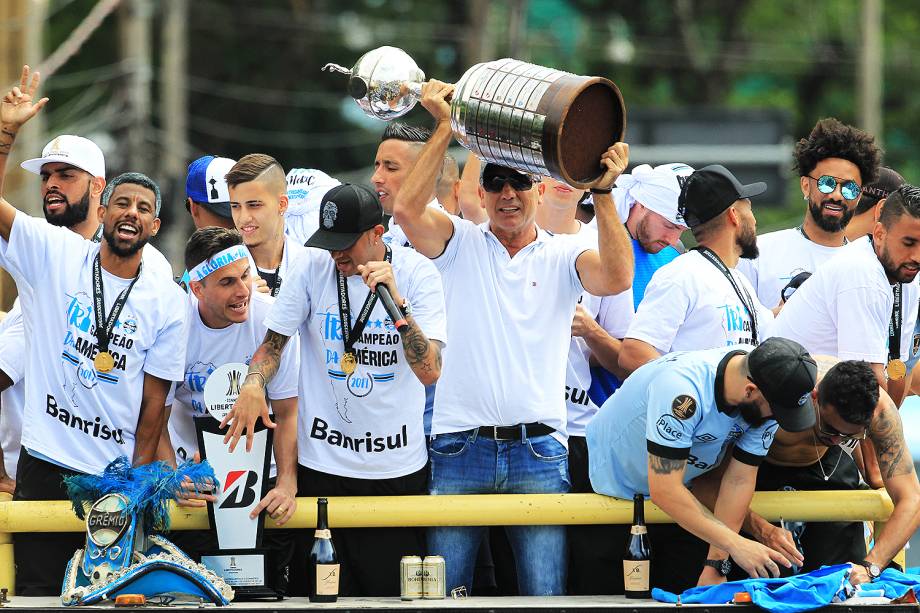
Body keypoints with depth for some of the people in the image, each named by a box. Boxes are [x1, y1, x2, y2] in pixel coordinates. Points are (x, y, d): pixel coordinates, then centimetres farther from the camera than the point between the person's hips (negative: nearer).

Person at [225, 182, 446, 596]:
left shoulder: (418, 274, -6)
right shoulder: (314, 266, -1)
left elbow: (429, 372, -16)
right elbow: (273, 342, 5)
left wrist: (395, 301, -26)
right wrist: (254, 383, -16)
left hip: (397, 465, -1)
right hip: (323, 463, 1)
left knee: (393, 590, 1)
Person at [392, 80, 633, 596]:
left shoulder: (563, 258, 8)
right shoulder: (461, 244, 9)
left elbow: (617, 277, -11)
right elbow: (407, 209, -9)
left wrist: (603, 192, -17)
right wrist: (445, 128, -8)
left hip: (538, 450, 0)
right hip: (459, 449, 1)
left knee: (545, 592, -5)